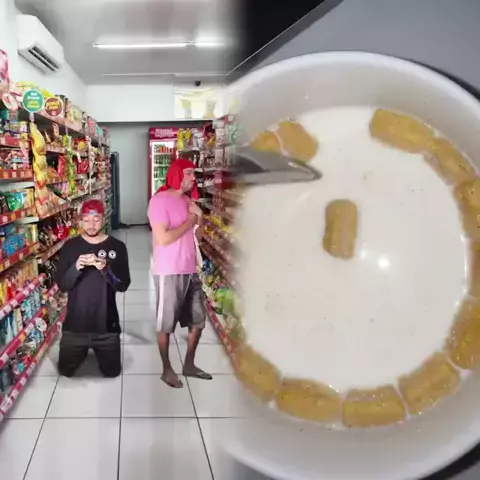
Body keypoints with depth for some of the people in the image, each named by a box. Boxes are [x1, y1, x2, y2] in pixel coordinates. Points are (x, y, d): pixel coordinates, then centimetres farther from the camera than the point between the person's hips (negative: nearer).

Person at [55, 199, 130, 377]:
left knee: (112, 372, 12)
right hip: (75, 323, 1)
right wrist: (76, 267, -27)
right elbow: (62, 285, -7)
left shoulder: (117, 247, -6)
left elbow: (123, 285, -10)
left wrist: (105, 268, -28)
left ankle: (97, 350, 43)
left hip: (106, 323, -1)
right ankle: (84, 351, 42)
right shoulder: (70, 247, -3)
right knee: (65, 371, 12)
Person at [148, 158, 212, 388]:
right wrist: (189, 221, -13)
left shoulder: (188, 200, 12)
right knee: (166, 324, 5)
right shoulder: (160, 200, -13)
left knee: (198, 320, 14)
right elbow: (163, 239, -23)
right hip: (168, 272, -8)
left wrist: (200, 217, -4)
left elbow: (198, 236, 15)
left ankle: (189, 365, 29)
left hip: (190, 270, 8)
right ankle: (167, 369, 19)